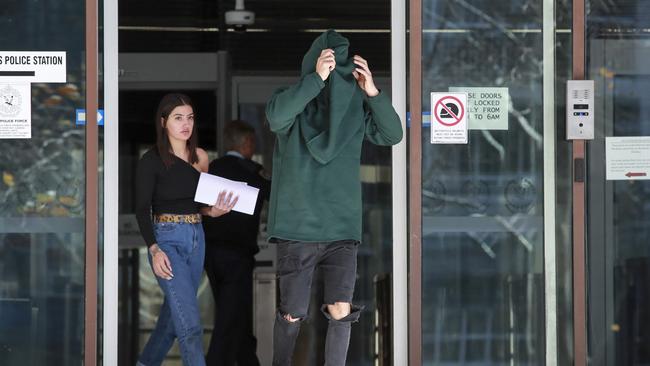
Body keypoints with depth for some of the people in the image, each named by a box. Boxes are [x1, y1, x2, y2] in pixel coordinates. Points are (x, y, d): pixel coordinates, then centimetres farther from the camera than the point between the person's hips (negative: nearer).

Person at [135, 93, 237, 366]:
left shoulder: (200, 158, 9)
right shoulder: (152, 161, -7)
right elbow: (142, 209, -8)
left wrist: (213, 211, -5)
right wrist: (154, 250, -19)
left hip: (196, 238, 6)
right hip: (167, 240, -6)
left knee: (174, 312, 14)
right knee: (189, 324, -13)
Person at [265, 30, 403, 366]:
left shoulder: (355, 106, 4)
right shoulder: (294, 100, -4)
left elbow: (392, 134, -4)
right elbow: (276, 116, -25)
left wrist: (372, 92, -17)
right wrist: (317, 78, -30)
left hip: (342, 228, 2)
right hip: (297, 228, -2)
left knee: (341, 311, -7)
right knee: (292, 315, 5)